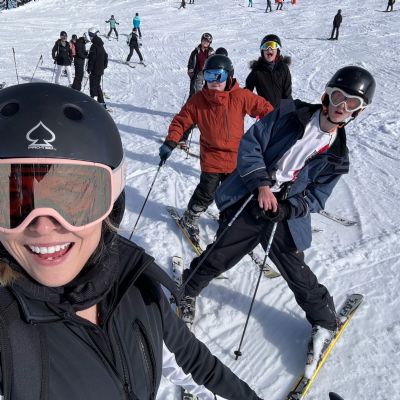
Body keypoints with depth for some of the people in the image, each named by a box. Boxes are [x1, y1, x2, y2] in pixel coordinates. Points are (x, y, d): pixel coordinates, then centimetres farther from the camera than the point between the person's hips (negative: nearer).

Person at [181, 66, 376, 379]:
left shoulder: (336, 156, -2)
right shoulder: (290, 114, -7)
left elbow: (316, 197, -2)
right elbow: (250, 144, -9)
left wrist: (286, 208, -21)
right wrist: (261, 183, -21)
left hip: (286, 217, 1)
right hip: (249, 202, 0)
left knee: (298, 274, 10)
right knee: (217, 257, 9)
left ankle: (325, 323, 35)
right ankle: (188, 289, 38)